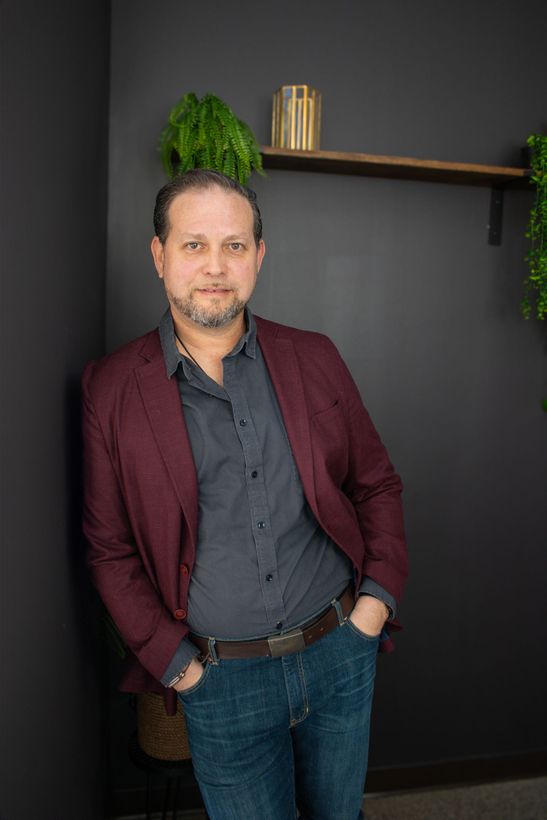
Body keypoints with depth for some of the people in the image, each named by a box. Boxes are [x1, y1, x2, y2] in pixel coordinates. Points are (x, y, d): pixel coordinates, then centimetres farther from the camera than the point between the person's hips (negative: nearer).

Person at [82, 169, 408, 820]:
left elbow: (377, 484, 6)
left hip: (341, 650, 3)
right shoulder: (113, 388, -8)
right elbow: (110, 548, -4)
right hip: (222, 680, -2)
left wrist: (381, 595, -4)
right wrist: (171, 659, -9)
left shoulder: (314, 359, -2)